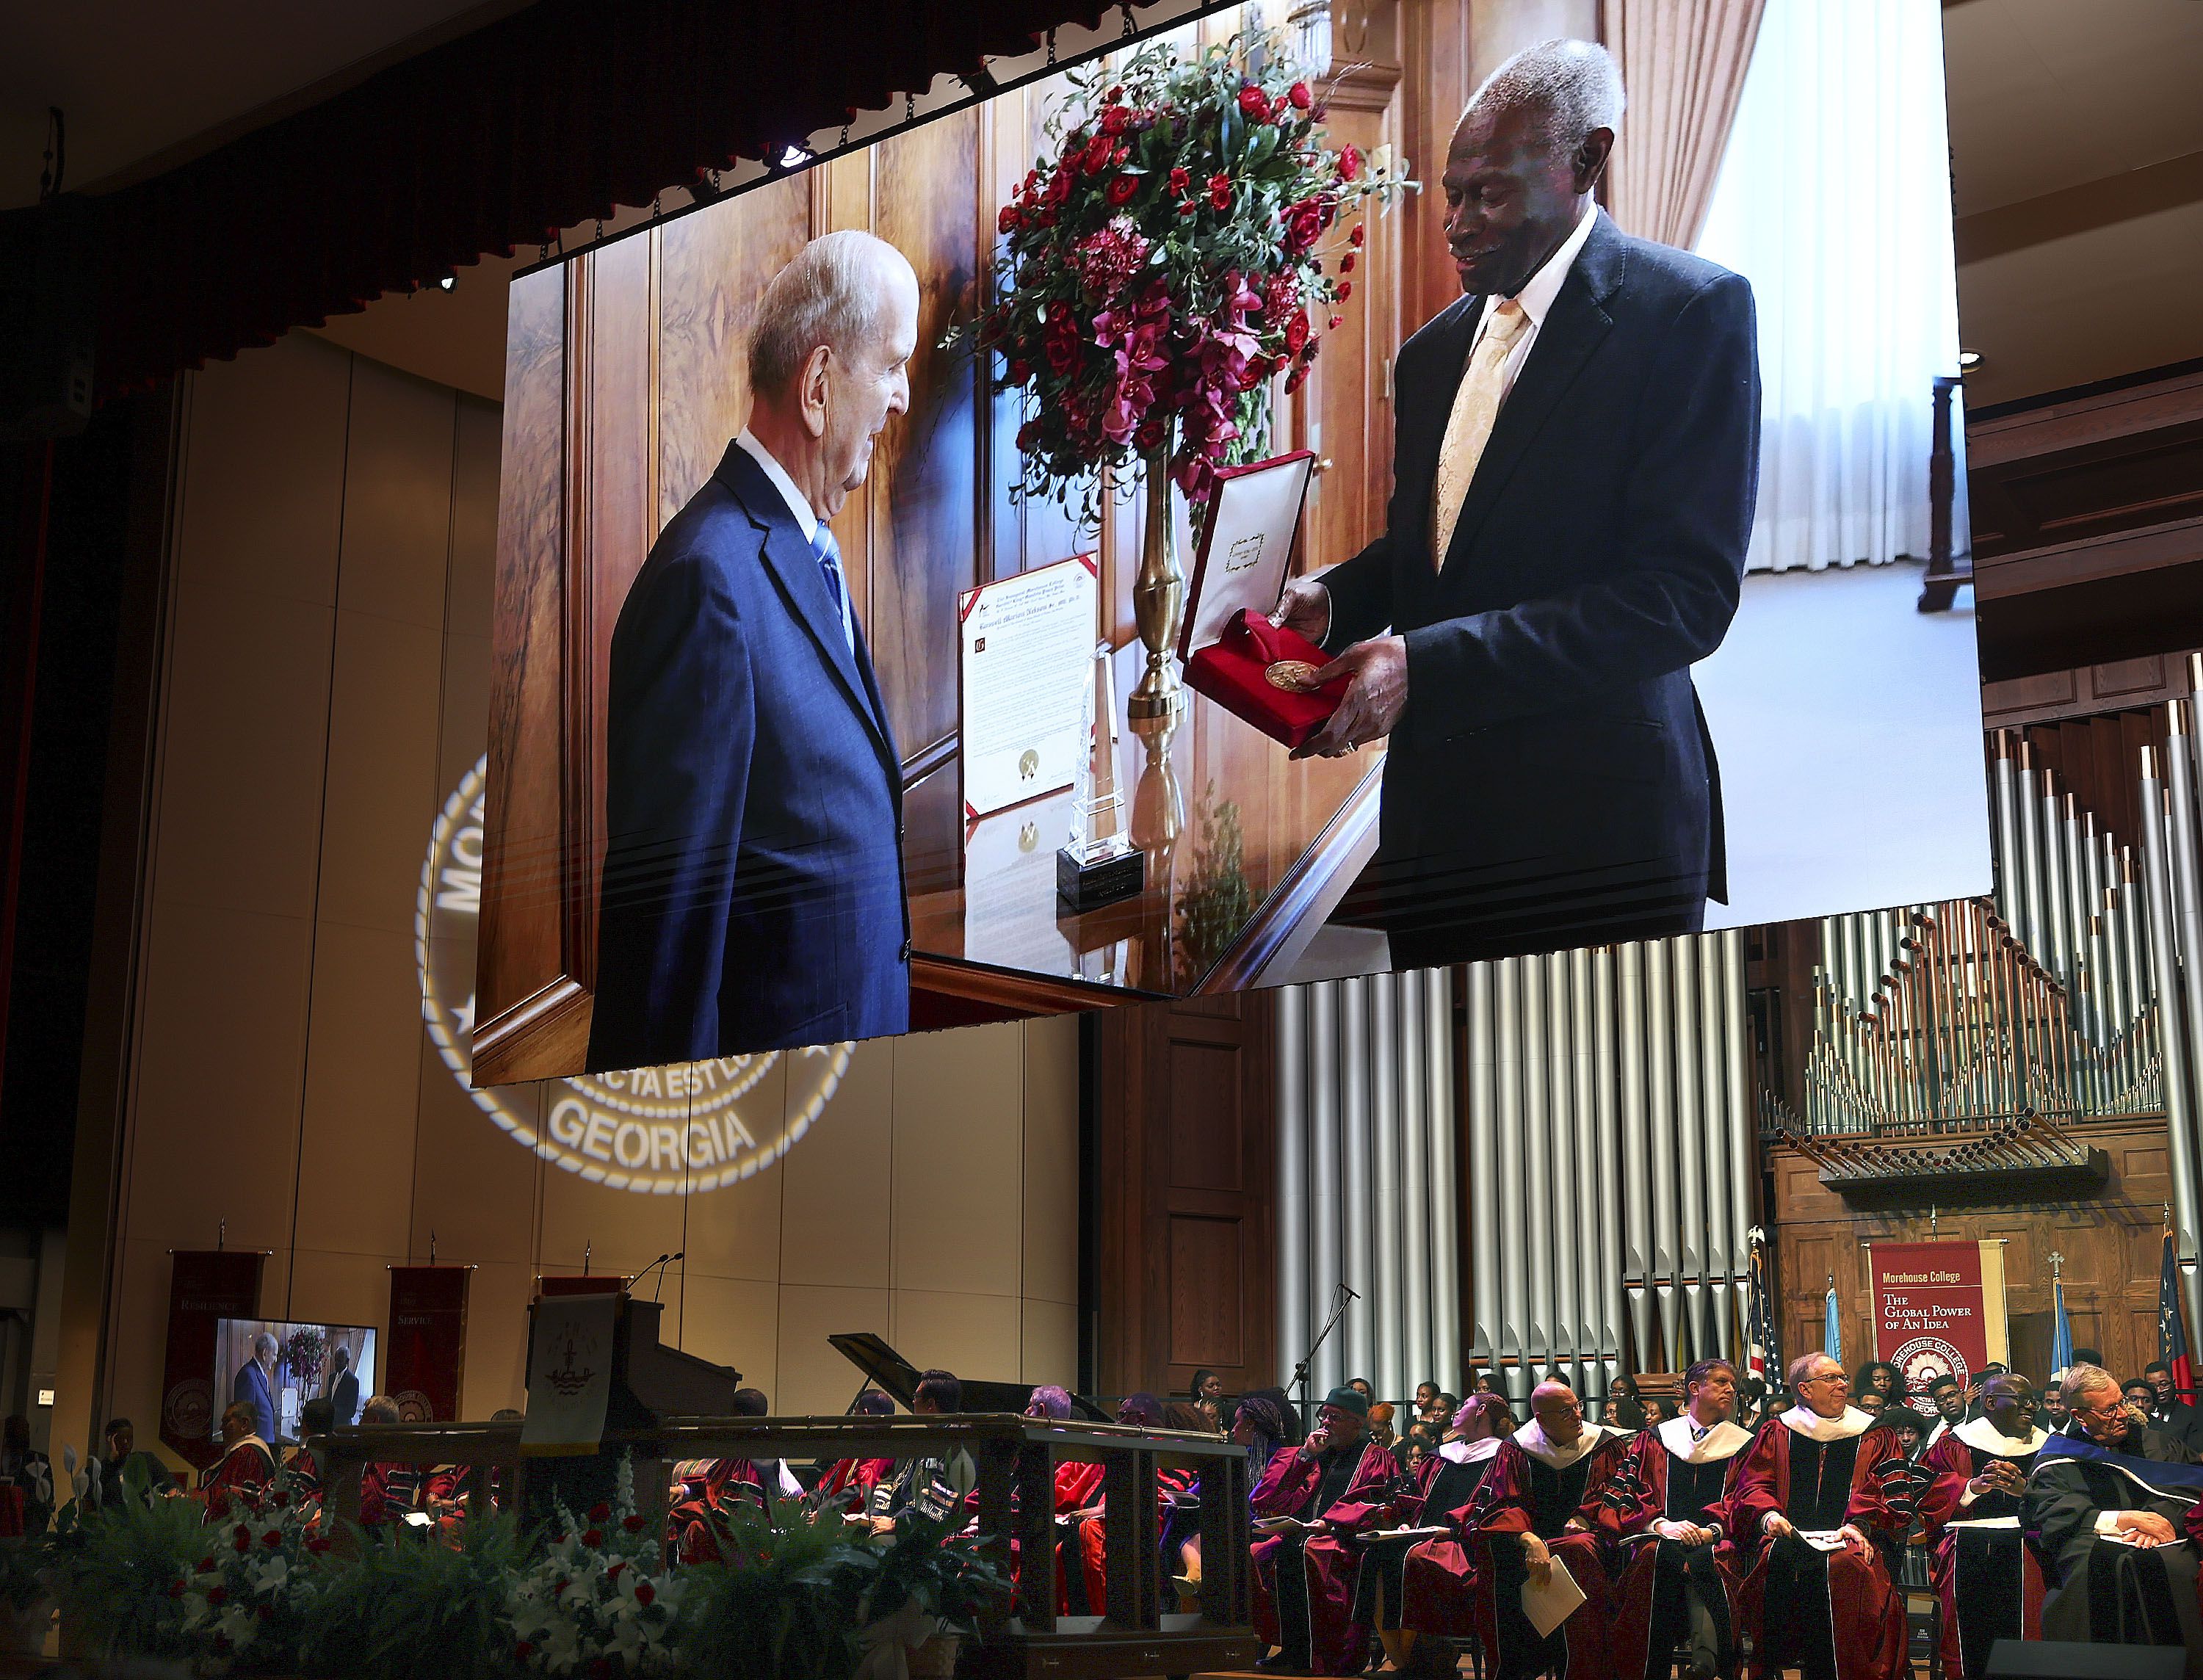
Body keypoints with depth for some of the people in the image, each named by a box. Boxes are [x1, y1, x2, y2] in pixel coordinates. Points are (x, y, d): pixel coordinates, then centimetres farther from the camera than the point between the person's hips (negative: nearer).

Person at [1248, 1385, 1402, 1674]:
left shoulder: (1375, 1458, 14)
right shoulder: (1313, 1455, 28)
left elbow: (1373, 1505, -4)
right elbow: (1270, 1497, 17)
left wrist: (1329, 1522, -18)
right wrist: (1305, 1455, 10)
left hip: (1343, 1537, -5)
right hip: (1298, 1531, 5)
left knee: (1305, 1552, -37)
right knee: (1256, 1555, -26)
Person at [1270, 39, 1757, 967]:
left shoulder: (1690, 310, -9)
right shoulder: (1433, 351, 15)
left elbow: (1684, 593, -18)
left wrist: (1422, 665, -24)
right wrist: (1333, 598, 0)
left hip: (1596, 822, -6)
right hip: (1434, 810, 7)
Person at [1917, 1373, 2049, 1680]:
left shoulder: (2045, 1447, 19)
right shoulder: (1955, 1444, 12)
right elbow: (1930, 1494, 3)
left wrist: (2025, 1489, -10)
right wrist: (1972, 1486, -12)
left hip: (2026, 1538, 2)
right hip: (1966, 1540, -1)